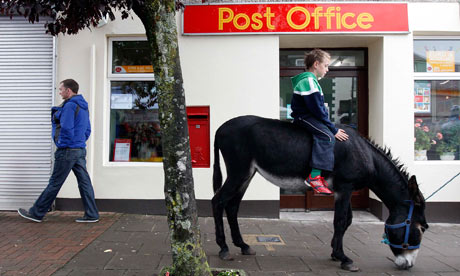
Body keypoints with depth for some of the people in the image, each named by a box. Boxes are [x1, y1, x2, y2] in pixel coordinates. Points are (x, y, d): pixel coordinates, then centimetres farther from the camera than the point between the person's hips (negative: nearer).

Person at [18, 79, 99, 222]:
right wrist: (80, 142, 15)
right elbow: (87, 130, 19)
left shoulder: (69, 105, -13)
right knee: (84, 182, 7)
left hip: (67, 151, -9)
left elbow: (66, 128, -21)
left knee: (54, 183, 1)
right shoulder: (83, 107, 15)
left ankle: (36, 213, 14)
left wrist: (61, 143, -8)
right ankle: (91, 215, 9)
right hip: (81, 150, 9)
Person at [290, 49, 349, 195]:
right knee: (327, 135, -27)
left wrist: (333, 127, 18)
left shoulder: (310, 80, 18)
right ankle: (314, 177, -30)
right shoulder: (308, 81, -16)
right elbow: (317, 110, -21)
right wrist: (333, 129, -17)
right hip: (304, 116, -11)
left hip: (309, 114, 11)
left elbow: (320, 107, 22)